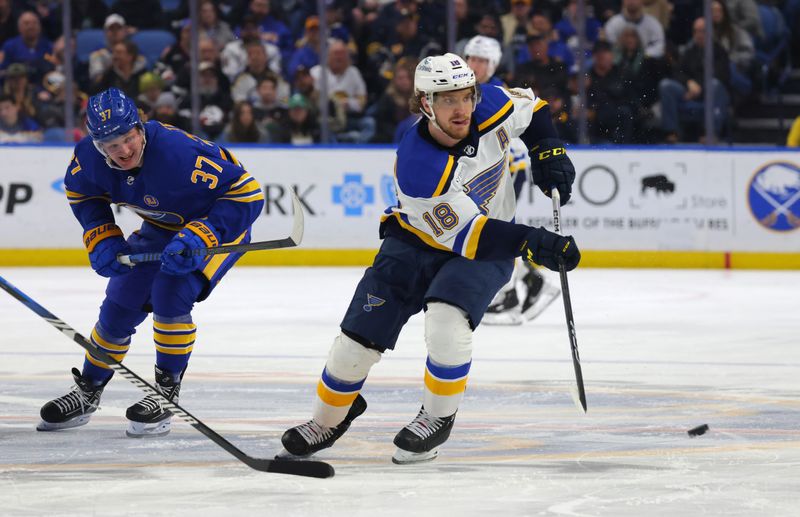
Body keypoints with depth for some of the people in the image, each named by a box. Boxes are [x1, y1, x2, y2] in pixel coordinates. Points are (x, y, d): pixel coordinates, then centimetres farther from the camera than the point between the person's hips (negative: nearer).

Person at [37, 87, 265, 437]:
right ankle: (87, 393, 24)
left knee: (170, 293, -25)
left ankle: (166, 393, -10)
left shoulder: (179, 153, -39)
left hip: (222, 224, -6)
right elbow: (82, 194, 4)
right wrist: (102, 239, -10)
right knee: (121, 302, 4)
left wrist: (197, 238, -41)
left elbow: (247, 194, -34)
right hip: (162, 227, 6)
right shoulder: (89, 157, -21)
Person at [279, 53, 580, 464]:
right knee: (360, 336, -5)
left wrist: (550, 153, -8)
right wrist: (530, 243, -42)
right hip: (419, 240, -1)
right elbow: (463, 236, -33)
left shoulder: (492, 108, -19)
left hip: (491, 240, 1)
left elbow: (530, 107, 7)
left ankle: (438, 418, -4)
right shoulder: (416, 164, -32)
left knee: (446, 319, -27)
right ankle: (328, 420, 22)